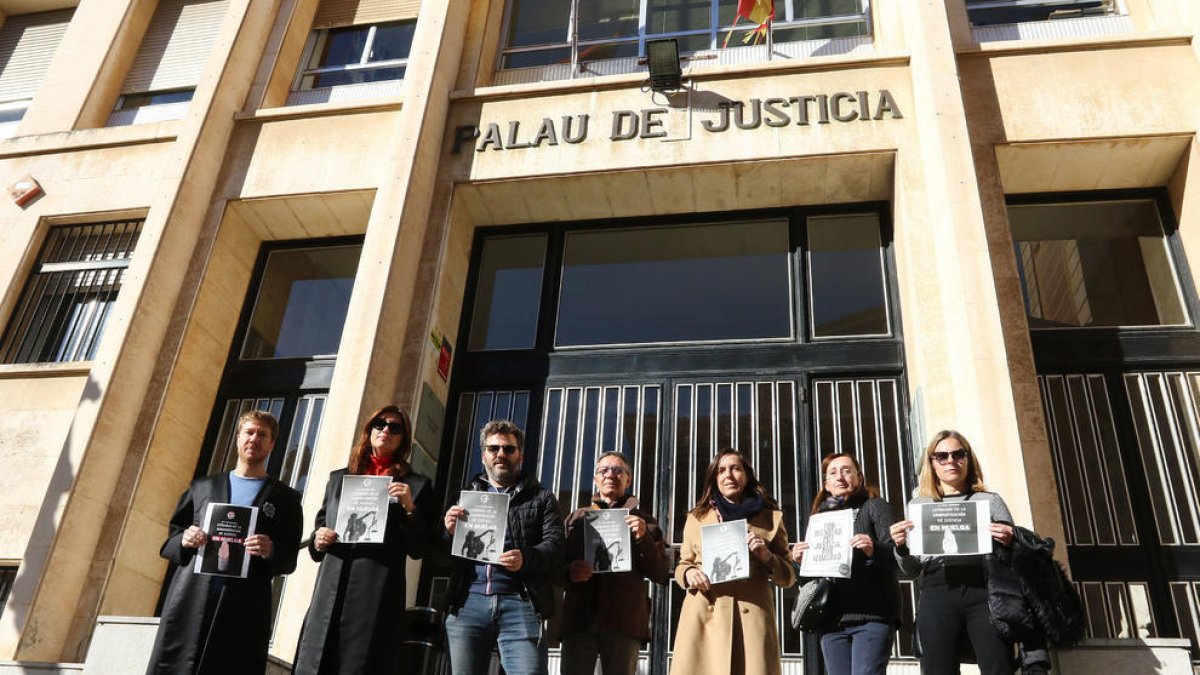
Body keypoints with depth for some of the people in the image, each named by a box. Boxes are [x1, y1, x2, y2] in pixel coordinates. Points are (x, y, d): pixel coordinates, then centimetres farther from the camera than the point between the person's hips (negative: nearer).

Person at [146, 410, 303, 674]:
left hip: (245, 610, -2)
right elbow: (171, 538, 17)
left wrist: (271, 552, -14)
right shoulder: (203, 487, 19)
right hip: (189, 602, 2)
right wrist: (184, 541, -5)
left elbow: (290, 560, 8)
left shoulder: (285, 498, 13)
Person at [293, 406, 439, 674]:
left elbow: (420, 550, 3)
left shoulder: (416, 485, 8)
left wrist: (410, 508, -10)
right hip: (329, 594, 3)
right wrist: (317, 541, 3)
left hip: (377, 597, -3)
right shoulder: (339, 479, 19)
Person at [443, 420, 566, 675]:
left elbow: (555, 544, 2)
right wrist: (450, 533, -4)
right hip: (467, 603, 3)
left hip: (519, 603, -2)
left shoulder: (541, 498, 16)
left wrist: (527, 558, -20)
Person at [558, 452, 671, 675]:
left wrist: (643, 538, -5)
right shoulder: (576, 518, 20)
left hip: (624, 621, -1)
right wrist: (569, 572, -8)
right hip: (579, 617, 1)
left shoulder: (642, 521, 17)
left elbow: (661, 575, 10)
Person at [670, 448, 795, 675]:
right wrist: (688, 573, -3)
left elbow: (788, 577, 13)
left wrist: (766, 557, -6)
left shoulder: (771, 518, 13)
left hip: (752, 618, -1)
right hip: (704, 619, 1)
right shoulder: (696, 518, 16)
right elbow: (682, 565, 20)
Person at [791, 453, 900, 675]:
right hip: (832, 617, 5)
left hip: (871, 614, -4)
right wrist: (800, 559, 1)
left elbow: (895, 554, -4)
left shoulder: (874, 507, 8)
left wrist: (873, 550, -24)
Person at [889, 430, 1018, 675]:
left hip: (984, 591, -1)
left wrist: (1009, 542, -7)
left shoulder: (990, 500, 18)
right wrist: (901, 547, -4)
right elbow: (911, 570, 18)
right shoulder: (918, 505, 20)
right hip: (937, 595, 1)